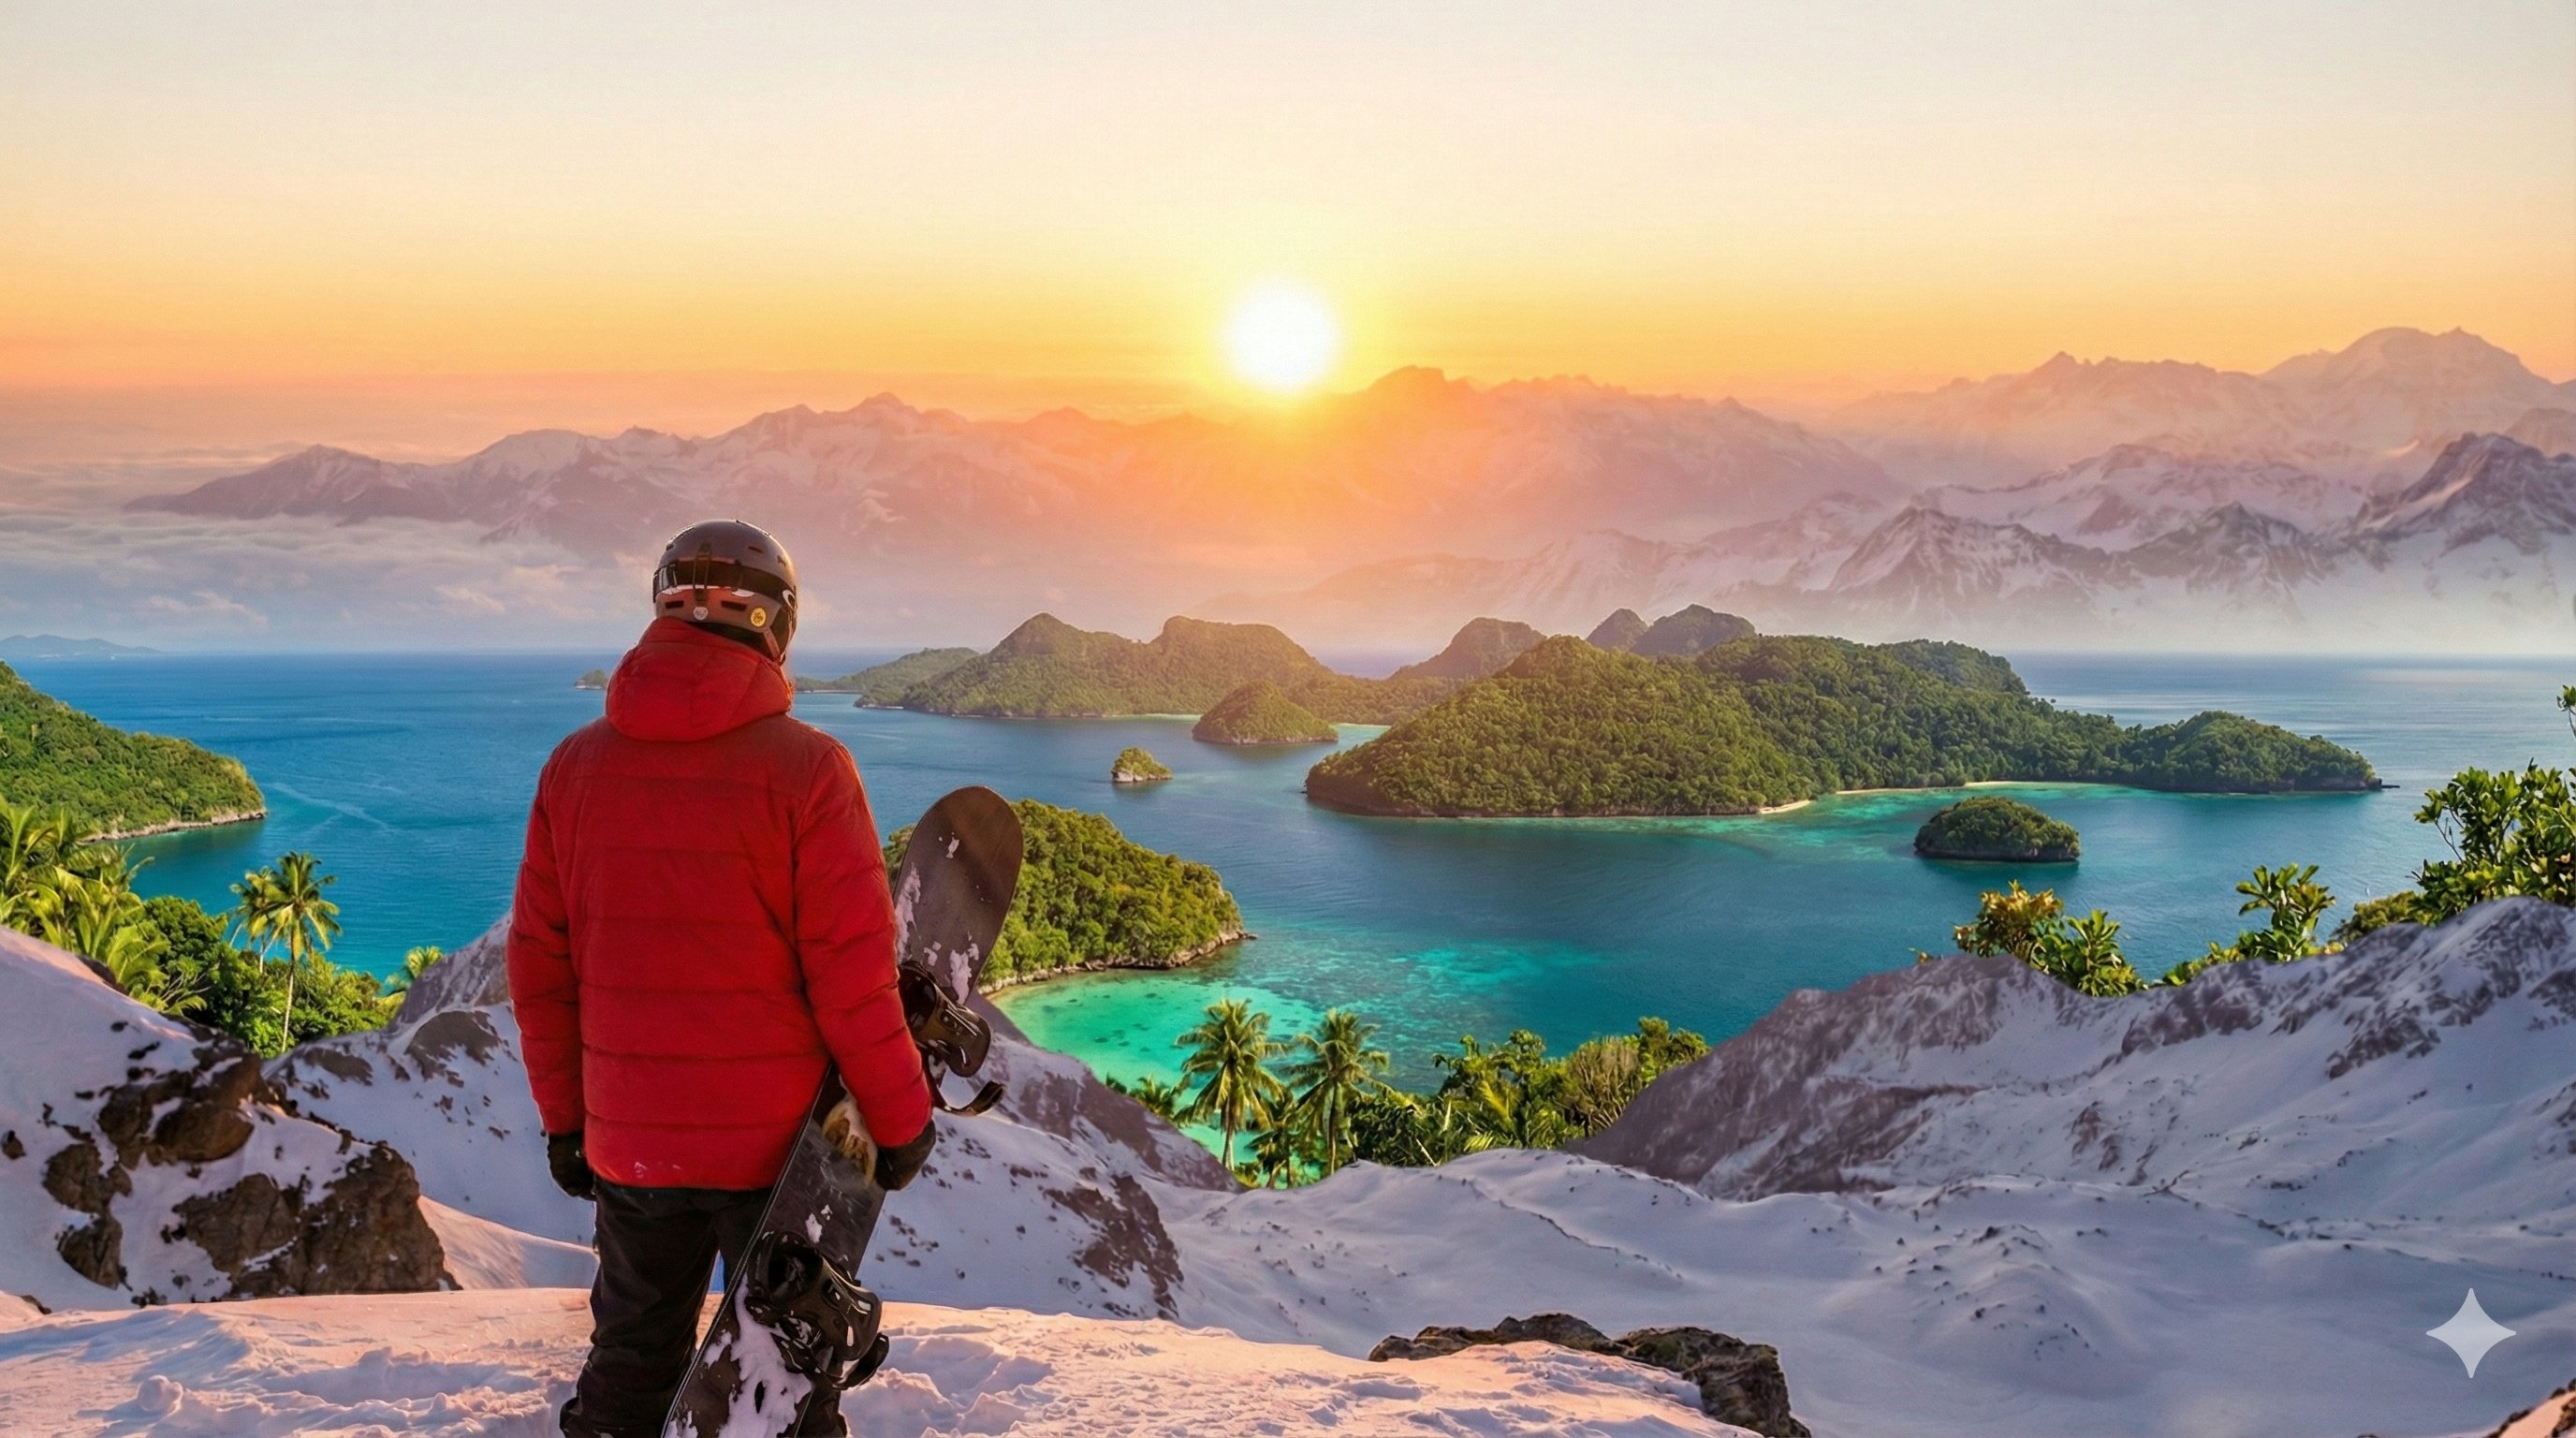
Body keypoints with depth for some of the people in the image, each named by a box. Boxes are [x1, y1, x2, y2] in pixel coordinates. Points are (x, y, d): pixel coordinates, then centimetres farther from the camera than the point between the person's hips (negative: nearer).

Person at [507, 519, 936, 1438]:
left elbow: (538, 967, 3)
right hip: (777, 1141, -4)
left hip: (626, 1144, 4)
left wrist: (564, 1118, 13)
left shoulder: (575, 766, -1)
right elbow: (853, 976, -16)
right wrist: (900, 1118, -4)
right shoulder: (806, 768, -15)